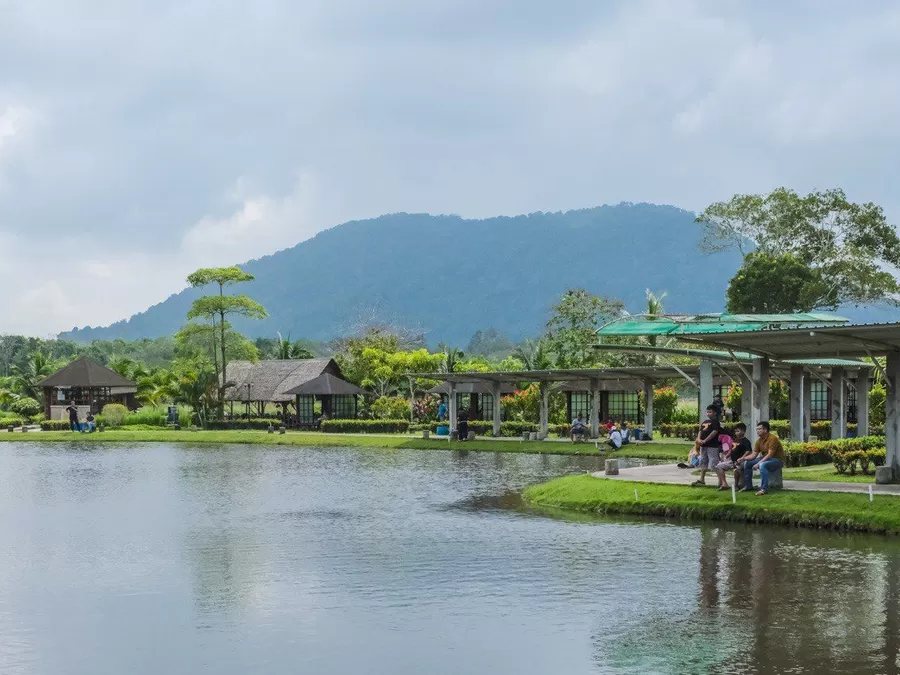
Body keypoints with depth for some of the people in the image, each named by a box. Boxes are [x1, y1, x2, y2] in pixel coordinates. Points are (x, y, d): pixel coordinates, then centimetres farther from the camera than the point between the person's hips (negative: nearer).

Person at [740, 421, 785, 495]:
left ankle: (764, 489, -35)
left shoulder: (773, 438, -20)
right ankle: (748, 486, 11)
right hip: (765, 459, 9)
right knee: (747, 463, 3)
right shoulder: (759, 440, 5)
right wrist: (743, 458, -12)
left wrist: (758, 463, -31)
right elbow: (753, 455, 5)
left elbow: (770, 455, -27)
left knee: (762, 465, -37)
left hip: (777, 460, -9)